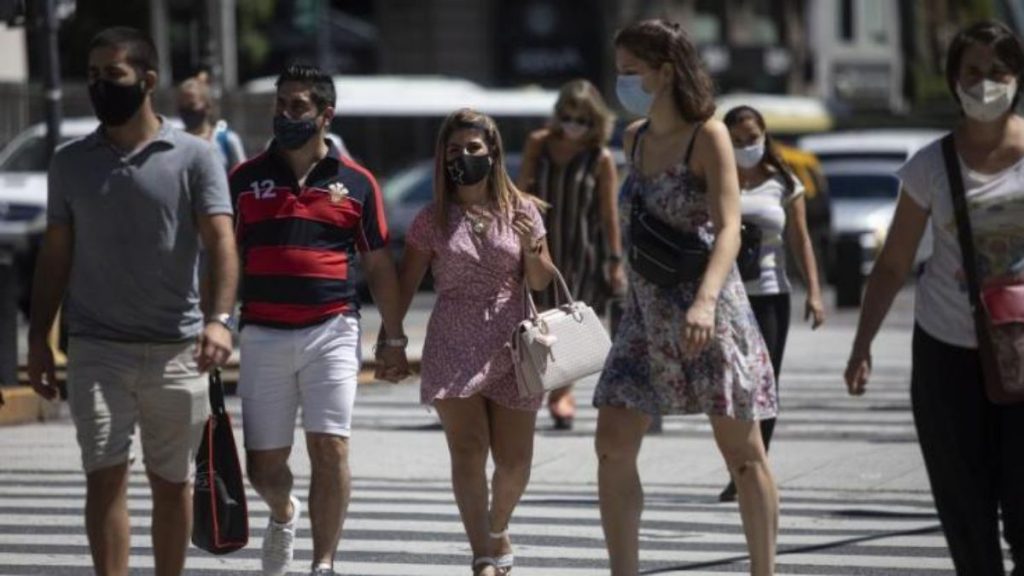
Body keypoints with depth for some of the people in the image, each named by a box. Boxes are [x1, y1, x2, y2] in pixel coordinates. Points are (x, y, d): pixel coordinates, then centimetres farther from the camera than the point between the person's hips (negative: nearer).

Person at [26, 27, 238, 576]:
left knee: (172, 483, 9)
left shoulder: (193, 156, 0)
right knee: (104, 475, -9)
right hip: (98, 348, 1)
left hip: (176, 349, -1)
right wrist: (38, 339, 5)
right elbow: (54, 255, 12)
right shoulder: (71, 161, 8)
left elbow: (220, 240, -10)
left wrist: (220, 318, -25)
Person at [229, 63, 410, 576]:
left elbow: (379, 266, 10)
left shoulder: (355, 182, 6)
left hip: (331, 331, -1)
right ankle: (283, 514, 38)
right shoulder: (246, 179, 7)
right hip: (263, 335, 1)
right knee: (263, 463, 4)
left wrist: (395, 339, 8)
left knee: (330, 448, -11)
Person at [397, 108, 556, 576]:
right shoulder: (433, 220, 3)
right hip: (453, 348, -1)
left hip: (510, 345, 2)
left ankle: (497, 530, 34)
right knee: (468, 452, -14)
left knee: (514, 459, 5)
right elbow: (406, 285, 6)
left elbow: (541, 283, 8)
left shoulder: (521, 211, 5)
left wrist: (531, 248, -11)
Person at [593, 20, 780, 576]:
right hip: (647, 312, 7)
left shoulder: (708, 135, -11)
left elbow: (728, 230, -21)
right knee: (612, 446, -1)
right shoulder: (634, 138, 10)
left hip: (706, 314, -7)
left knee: (742, 453, 0)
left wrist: (705, 300, -35)